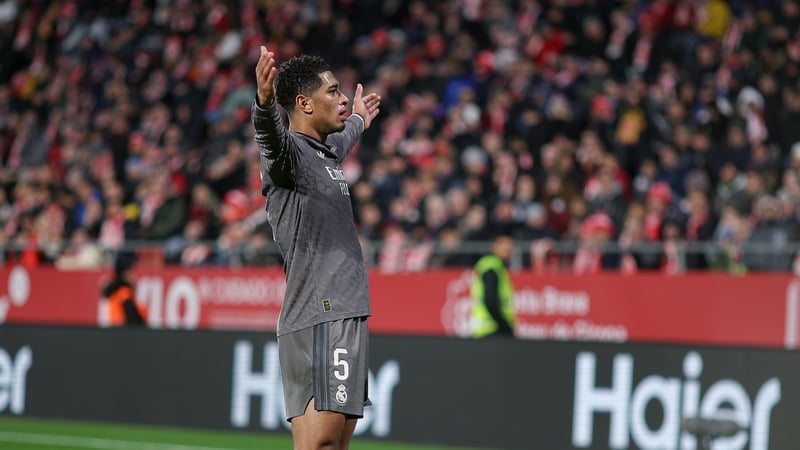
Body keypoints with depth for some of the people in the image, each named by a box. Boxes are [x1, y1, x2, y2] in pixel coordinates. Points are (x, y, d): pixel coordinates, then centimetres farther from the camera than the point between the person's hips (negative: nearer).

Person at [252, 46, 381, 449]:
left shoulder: (326, 151, 21)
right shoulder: (289, 149, -8)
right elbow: (270, 135, -32)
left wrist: (358, 122, 66)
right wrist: (265, 103, -54)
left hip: (344, 318, 10)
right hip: (320, 321, -10)